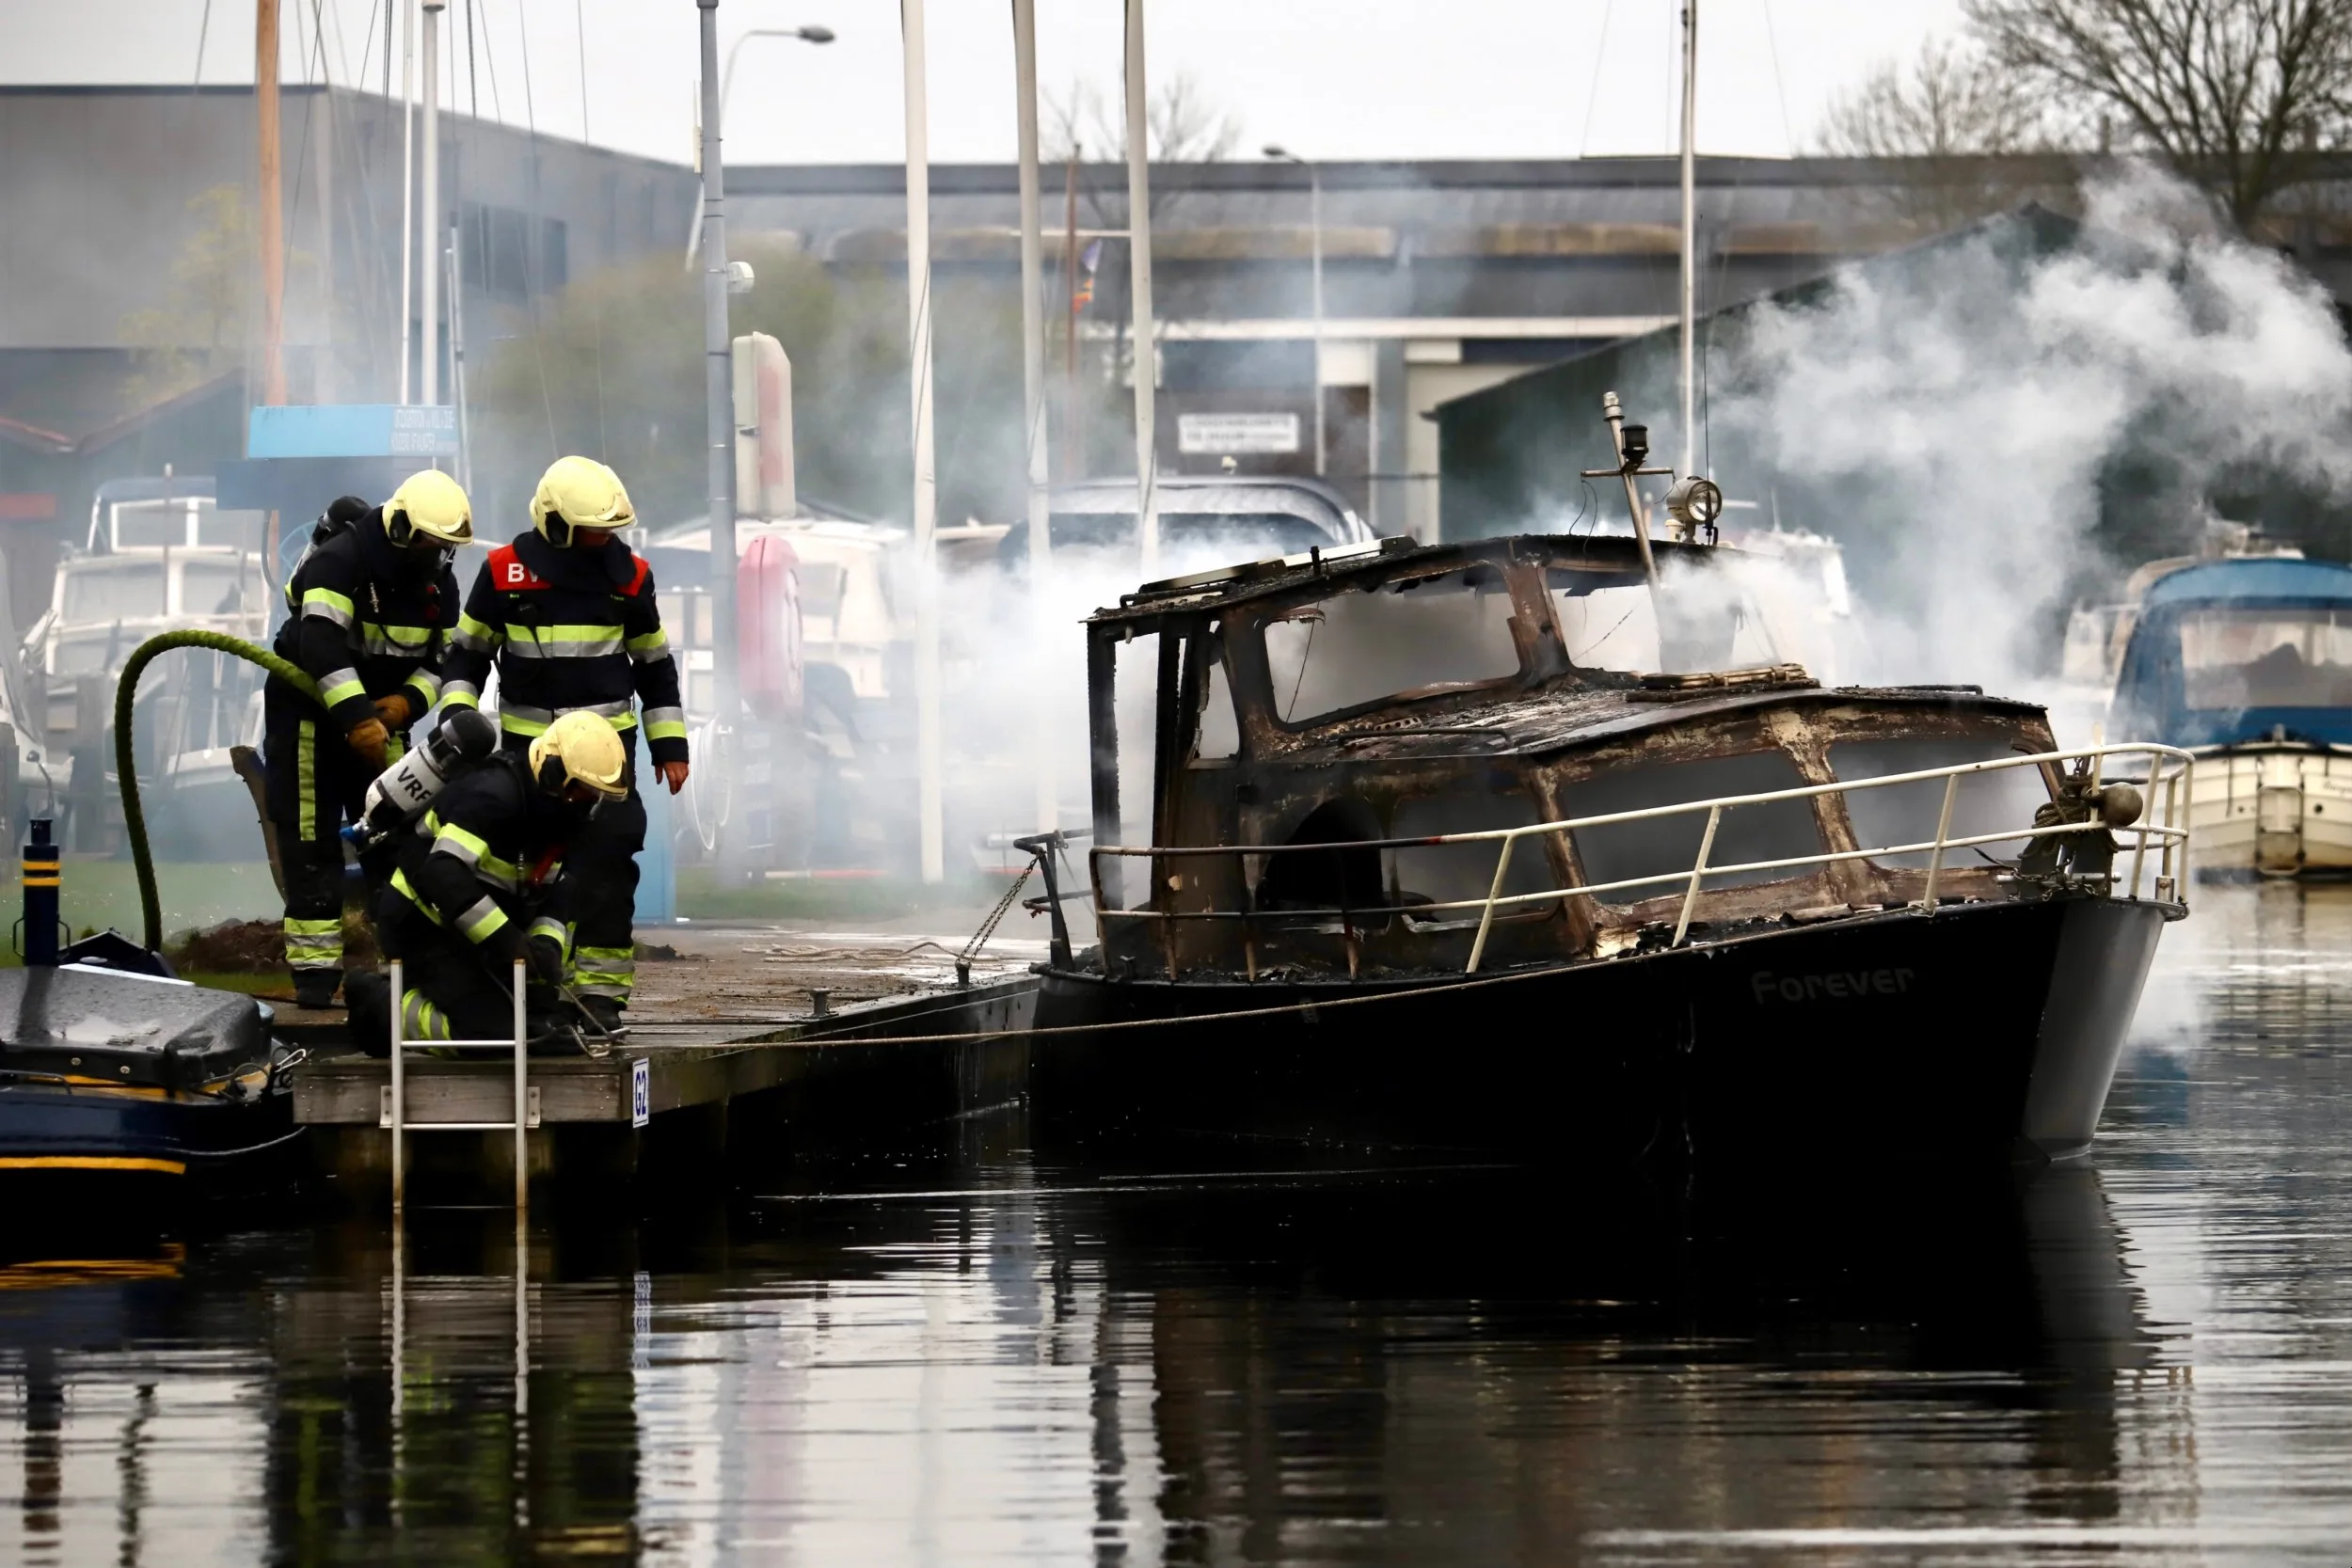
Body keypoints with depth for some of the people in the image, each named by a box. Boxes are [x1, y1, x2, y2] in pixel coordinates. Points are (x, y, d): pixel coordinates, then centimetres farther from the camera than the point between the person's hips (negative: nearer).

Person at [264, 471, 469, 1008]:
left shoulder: (439, 582, 0)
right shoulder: (339, 561, -24)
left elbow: (443, 660, 4)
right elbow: (322, 646, -35)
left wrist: (405, 702, -17)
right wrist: (356, 720, -43)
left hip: (379, 716, 6)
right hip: (308, 715, -6)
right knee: (313, 843, -6)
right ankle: (314, 971, -5)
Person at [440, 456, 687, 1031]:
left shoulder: (627, 574, 3)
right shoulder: (505, 572, -2)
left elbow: (654, 664, 13)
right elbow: (467, 654, 7)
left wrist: (670, 745, 11)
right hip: (527, 742, 0)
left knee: (606, 861, -9)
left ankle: (602, 988, -7)